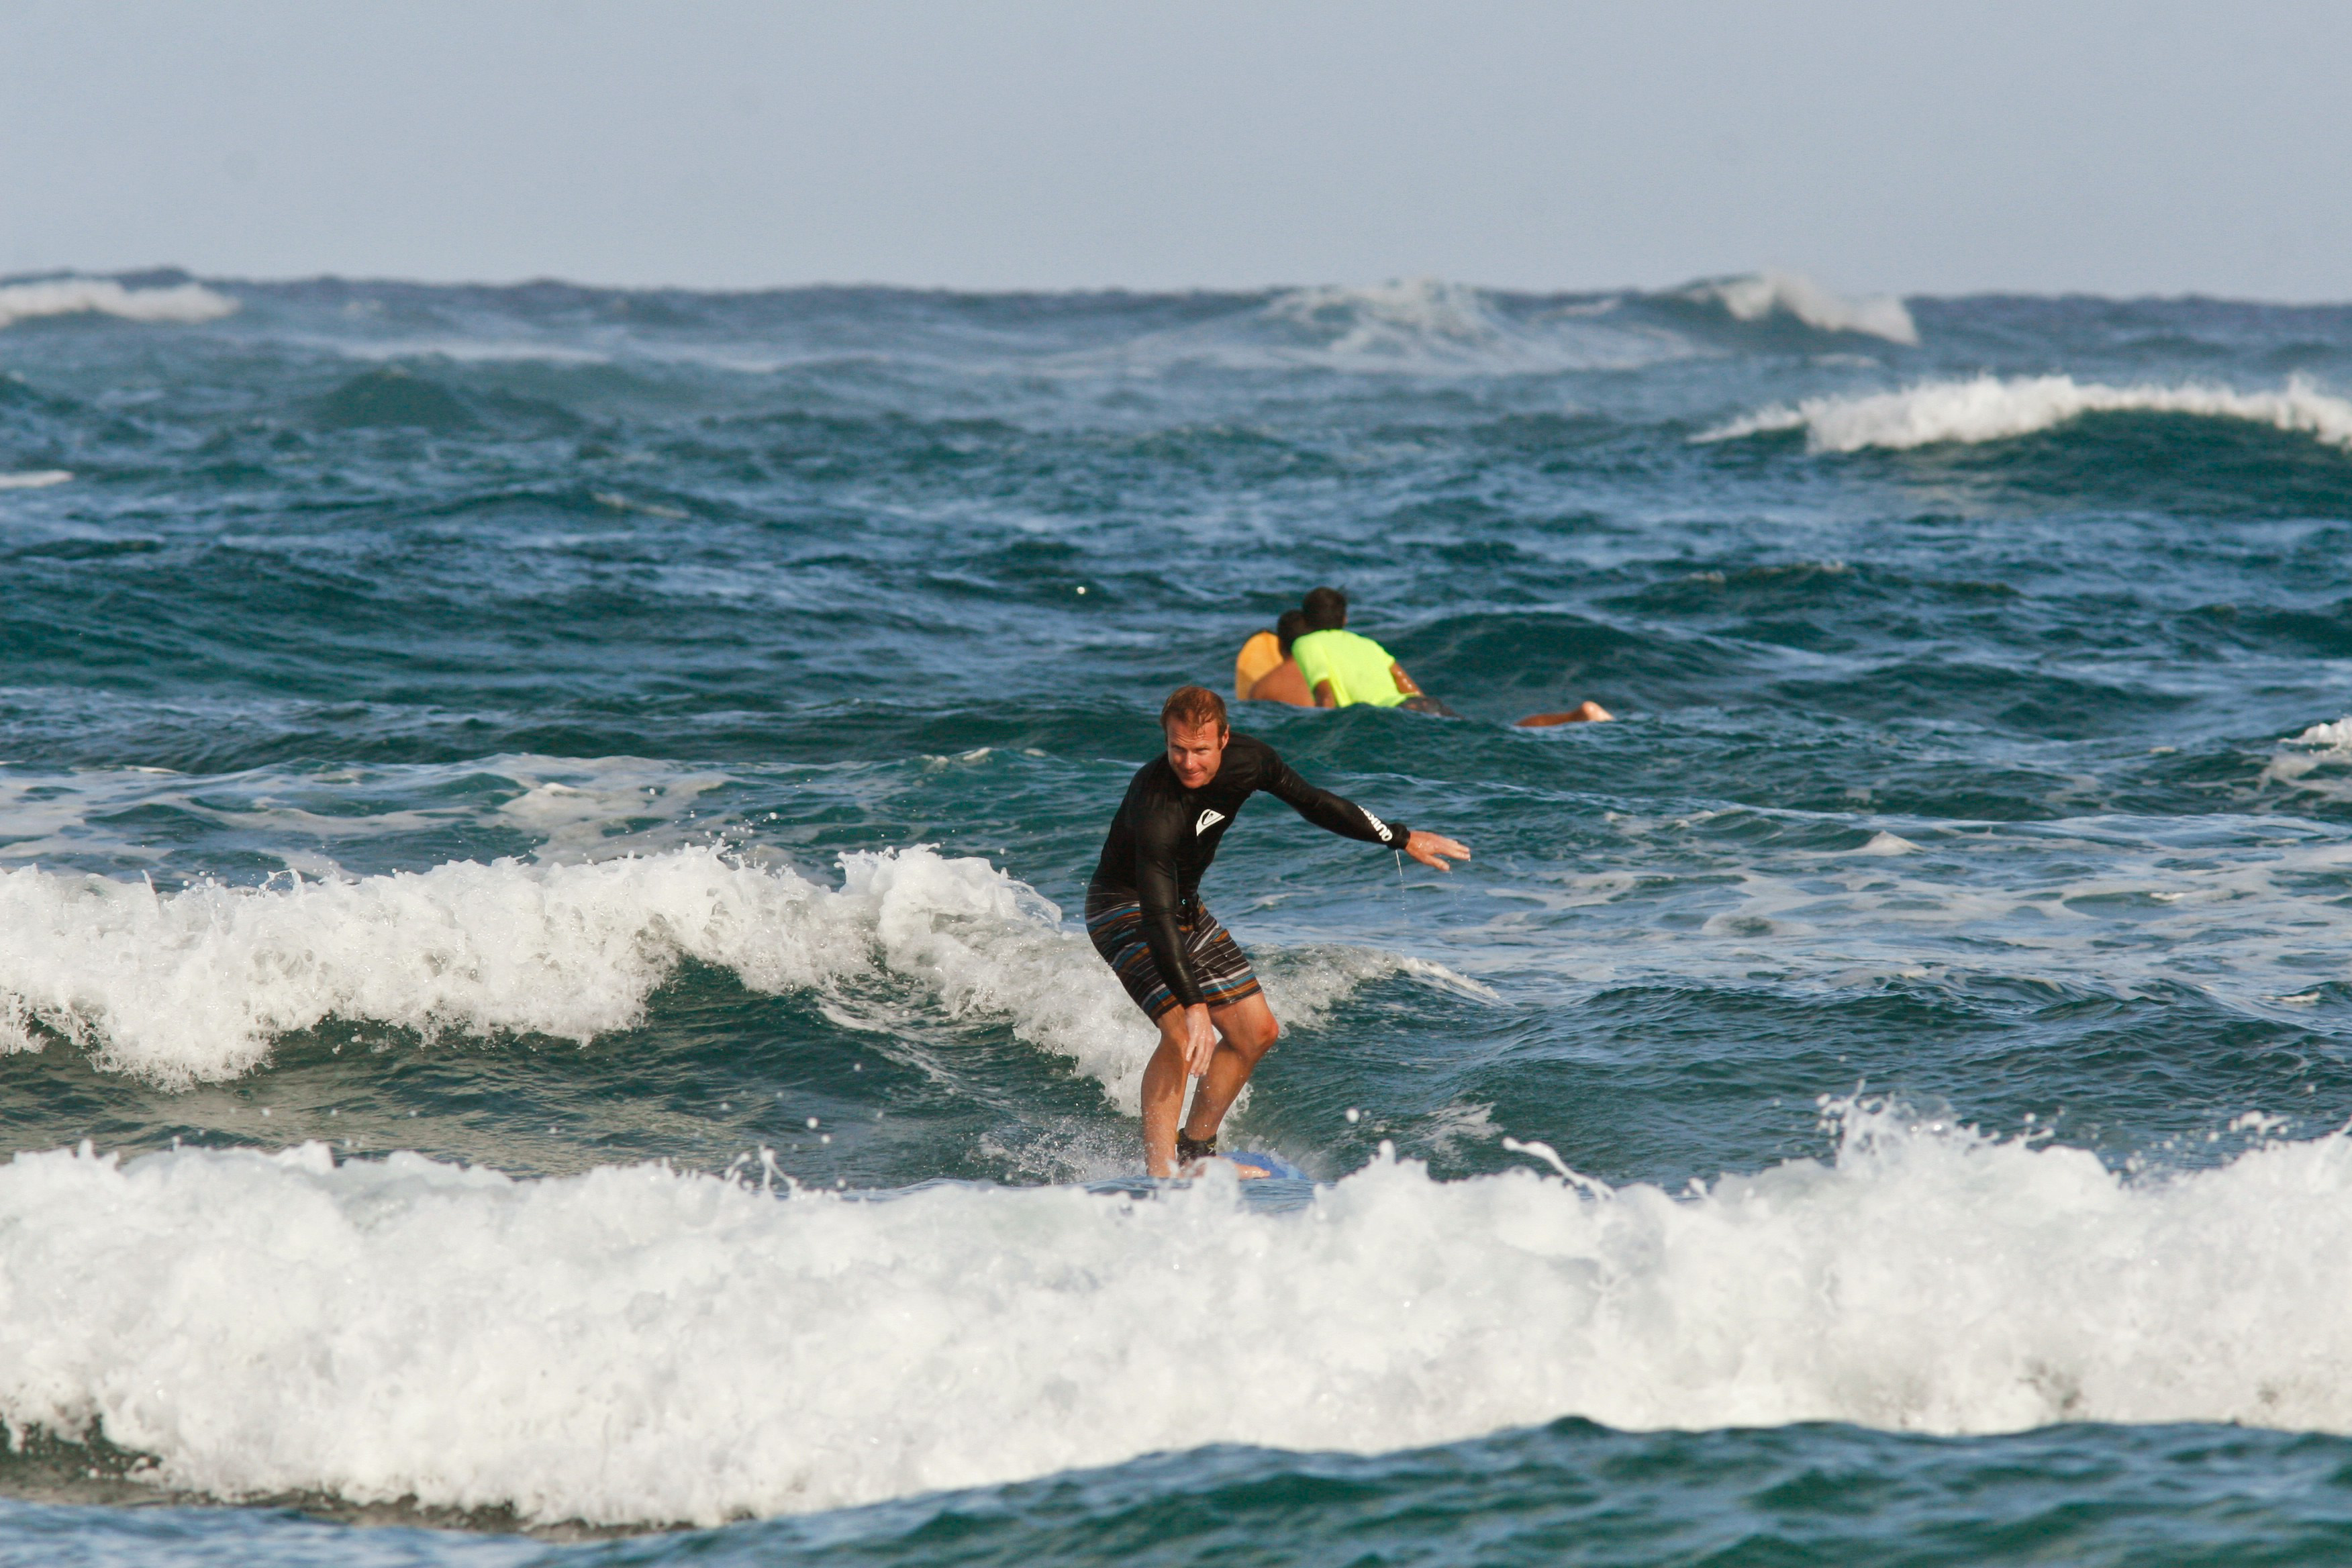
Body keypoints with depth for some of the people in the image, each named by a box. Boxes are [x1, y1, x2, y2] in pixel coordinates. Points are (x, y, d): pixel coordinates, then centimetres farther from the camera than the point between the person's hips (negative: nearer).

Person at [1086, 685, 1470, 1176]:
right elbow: (1157, 918, -41)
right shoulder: (1156, 806, -36)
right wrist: (1194, 1005, -49)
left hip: (1185, 906, 8)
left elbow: (1312, 802, 5)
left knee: (1256, 1033, 8)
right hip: (1124, 909, -8)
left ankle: (1194, 1150, 22)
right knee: (1184, 1034, -26)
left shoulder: (1247, 761, -15)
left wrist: (1401, 839, 13)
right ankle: (1157, 1175, -23)